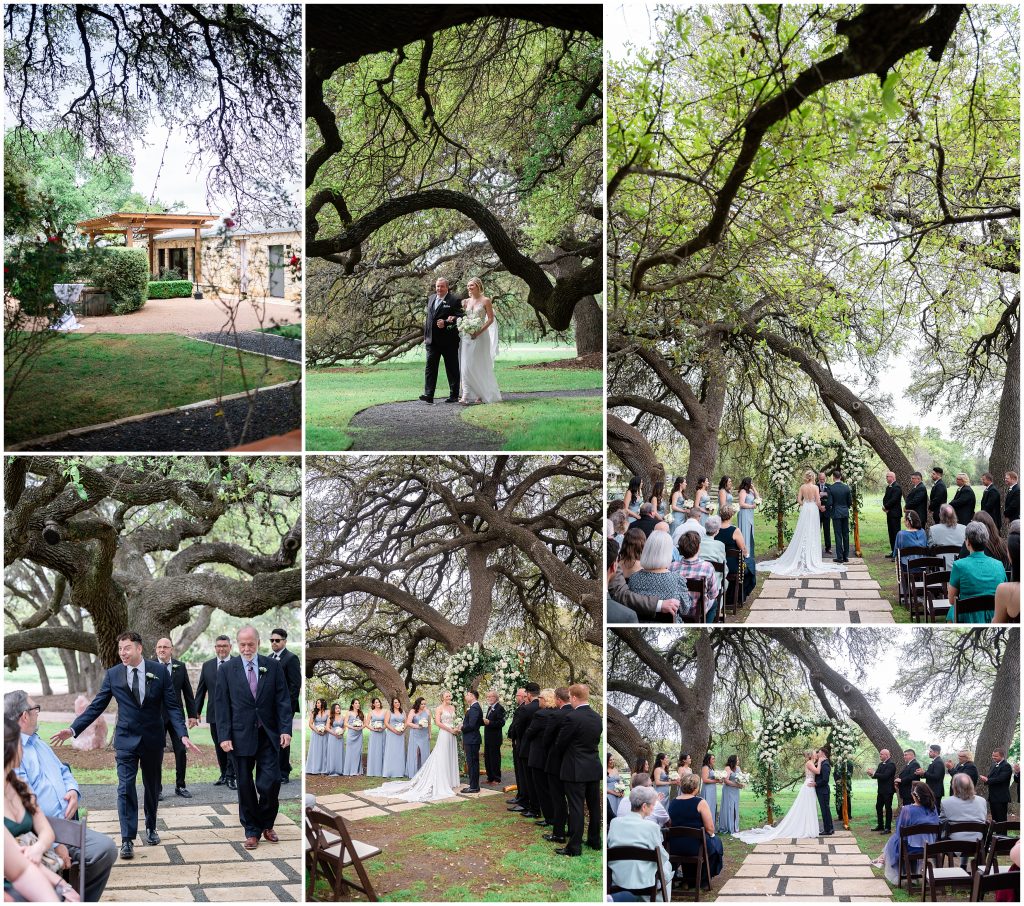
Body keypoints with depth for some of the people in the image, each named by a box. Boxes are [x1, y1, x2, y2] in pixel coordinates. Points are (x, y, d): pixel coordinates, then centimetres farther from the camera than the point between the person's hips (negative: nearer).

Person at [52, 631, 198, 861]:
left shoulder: (159, 672, -5)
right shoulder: (113, 675, -3)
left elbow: (172, 706, -5)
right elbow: (96, 706, -1)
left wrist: (183, 735, -16)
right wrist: (73, 729, -10)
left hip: (153, 739, 1)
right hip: (126, 739, -1)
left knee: (152, 787, 14)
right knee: (126, 788, -11)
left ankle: (150, 829, 34)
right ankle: (127, 840, -11)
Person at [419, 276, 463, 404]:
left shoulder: (454, 300, -6)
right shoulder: (431, 298, 14)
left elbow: (459, 318, -12)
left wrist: (446, 322, -25)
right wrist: (425, 335, 16)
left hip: (449, 340, -5)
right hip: (432, 339, 5)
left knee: (452, 368, 5)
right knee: (430, 366, -5)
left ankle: (454, 395, 12)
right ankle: (428, 395, -11)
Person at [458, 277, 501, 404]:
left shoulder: (485, 301, -3)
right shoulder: (466, 302, 11)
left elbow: (491, 319, -7)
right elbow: (463, 318, 16)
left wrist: (479, 331, -16)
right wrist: (460, 328, -4)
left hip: (480, 336, -4)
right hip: (466, 336, 5)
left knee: (480, 365, 1)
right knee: (466, 366, -5)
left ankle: (482, 395, 12)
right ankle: (466, 396, -8)